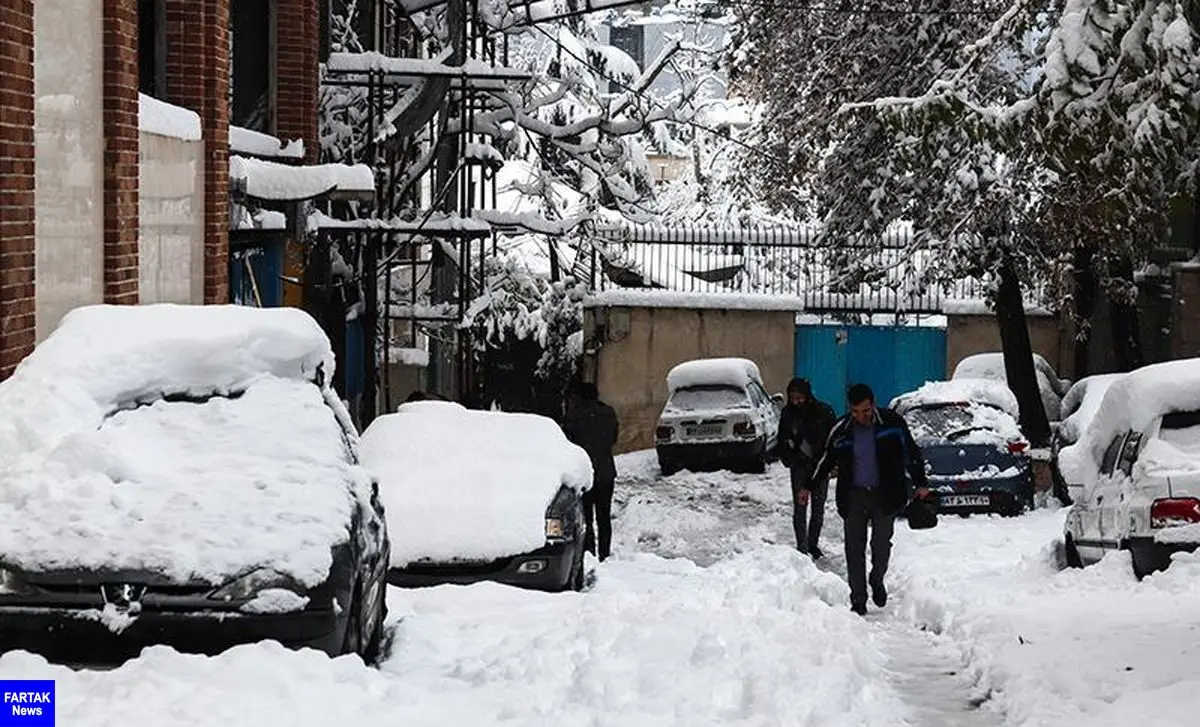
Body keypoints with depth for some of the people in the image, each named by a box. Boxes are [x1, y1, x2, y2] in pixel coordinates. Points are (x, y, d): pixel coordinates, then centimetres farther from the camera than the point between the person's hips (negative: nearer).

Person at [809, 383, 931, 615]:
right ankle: (858, 601, 7)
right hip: (853, 496, 1)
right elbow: (826, 461, 14)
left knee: (882, 543, -3)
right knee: (854, 549, 0)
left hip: (885, 495, -1)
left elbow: (912, 453, 6)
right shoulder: (841, 430, 1)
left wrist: (921, 484, 5)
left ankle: (877, 580, 29)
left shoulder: (892, 423, -4)